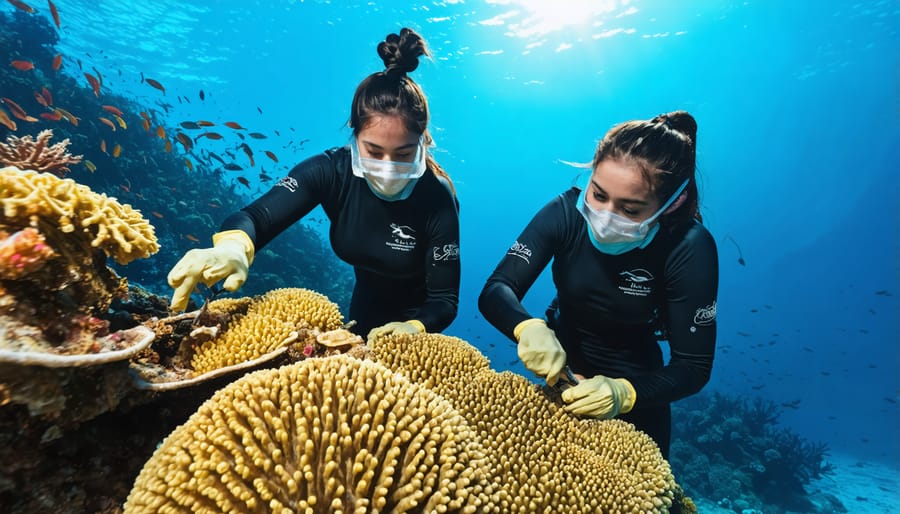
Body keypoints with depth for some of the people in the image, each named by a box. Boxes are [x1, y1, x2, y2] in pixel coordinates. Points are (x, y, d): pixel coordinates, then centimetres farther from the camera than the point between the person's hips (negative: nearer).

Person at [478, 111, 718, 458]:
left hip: (635, 387, -1)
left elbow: (693, 367, -21)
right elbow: (495, 291, -25)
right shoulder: (567, 212, -23)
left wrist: (624, 394, -38)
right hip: (562, 372, 2)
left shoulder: (689, 248, -25)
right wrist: (528, 328, -45)